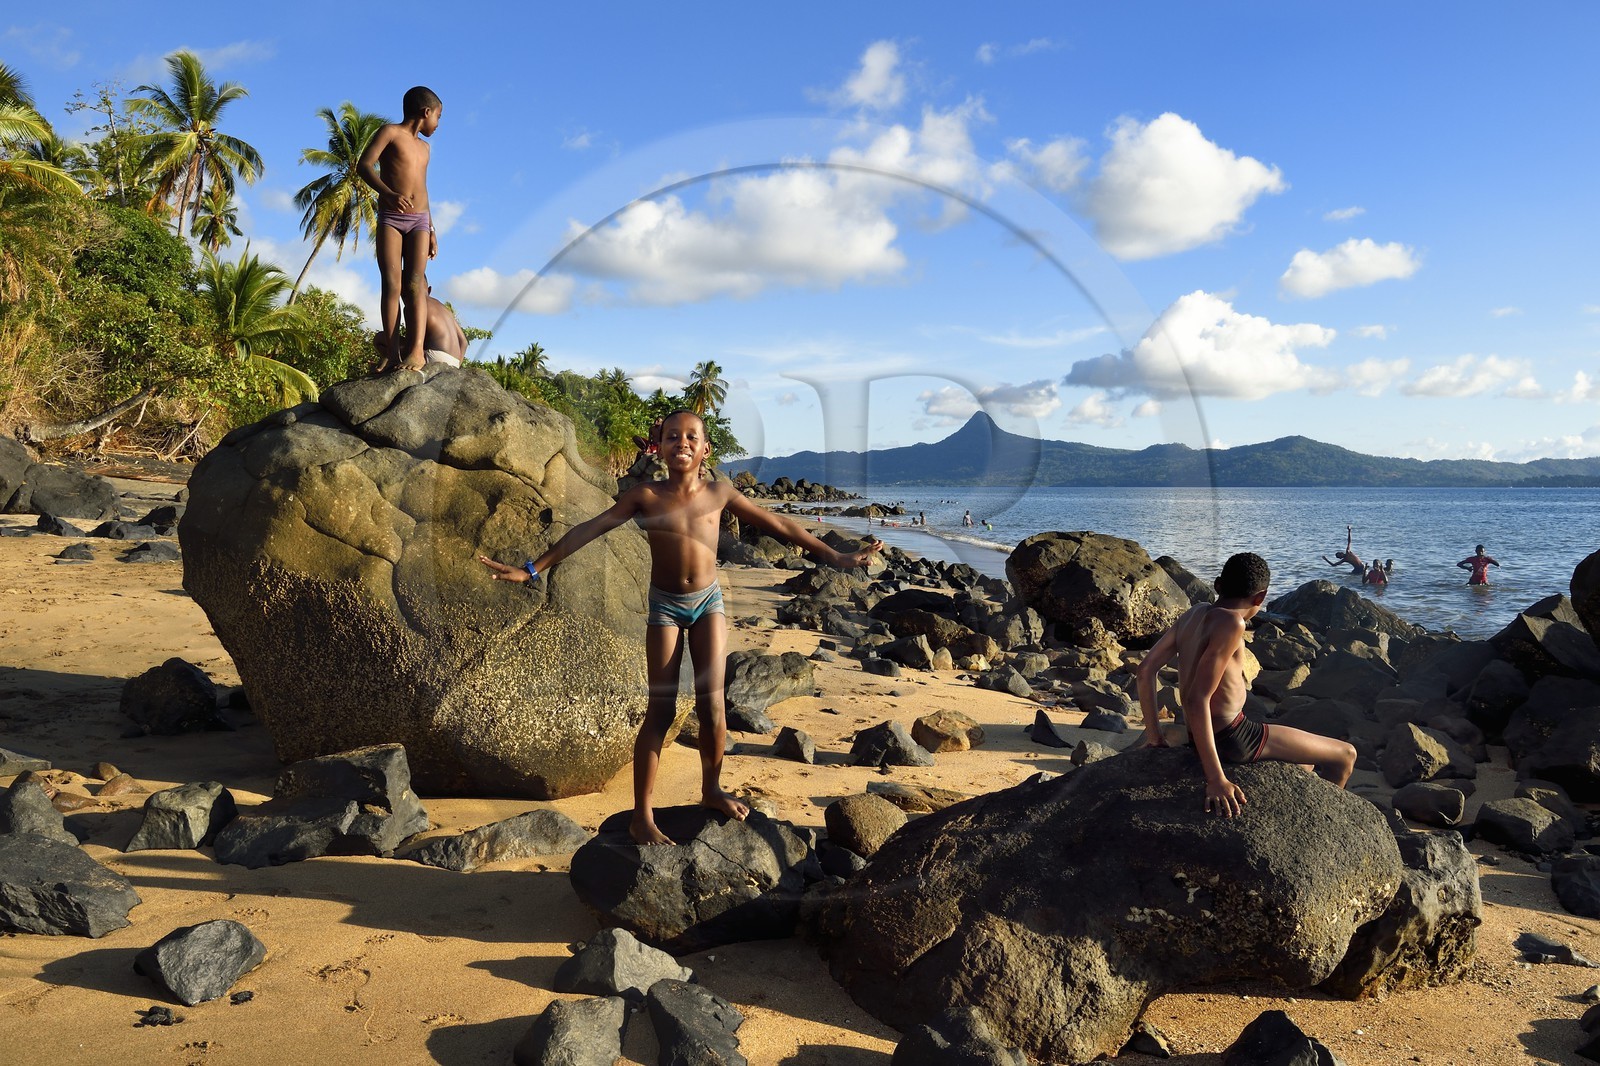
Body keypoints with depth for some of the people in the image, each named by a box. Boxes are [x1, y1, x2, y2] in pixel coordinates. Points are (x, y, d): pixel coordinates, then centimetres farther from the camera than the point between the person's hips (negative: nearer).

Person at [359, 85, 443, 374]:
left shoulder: (424, 147, 22)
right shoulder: (390, 132, 2)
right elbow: (364, 165, -11)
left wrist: (431, 230, 19)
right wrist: (388, 193, -28)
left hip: (419, 221, 4)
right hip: (390, 219, -4)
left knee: (414, 284, -12)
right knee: (392, 285, -11)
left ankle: (417, 350, -25)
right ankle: (393, 355, -14)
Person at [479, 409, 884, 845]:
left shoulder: (719, 493, -2)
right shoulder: (645, 495, -7)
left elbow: (777, 524, 4)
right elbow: (588, 530, -9)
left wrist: (834, 556, 6)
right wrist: (532, 569, -13)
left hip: (708, 599, 2)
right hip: (665, 604, -2)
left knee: (711, 702, -1)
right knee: (661, 709, -3)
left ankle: (712, 789, 22)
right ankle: (642, 815, 5)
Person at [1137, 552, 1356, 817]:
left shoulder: (1194, 613, 3)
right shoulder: (1231, 622, -21)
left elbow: (1146, 670, 3)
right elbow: (1197, 700, -28)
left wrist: (1154, 736, 10)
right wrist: (1216, 779, -28)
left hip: (1205, 736, 9)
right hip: (1232, 740, -9)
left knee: (1306, 764, 31)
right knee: (1346, 755, 9)